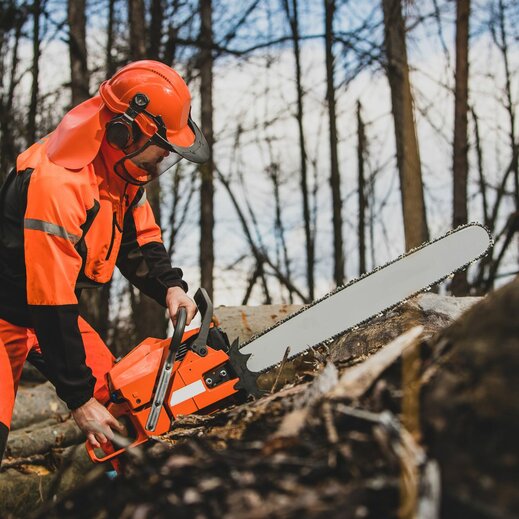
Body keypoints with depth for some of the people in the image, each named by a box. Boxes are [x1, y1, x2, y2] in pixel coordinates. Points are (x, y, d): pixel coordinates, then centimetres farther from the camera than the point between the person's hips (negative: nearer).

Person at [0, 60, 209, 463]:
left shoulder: (123, 167, -6)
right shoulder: (57, 184, -34)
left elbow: (139, 237, 10)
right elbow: (50, 301, -32)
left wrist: (170, 286, -12)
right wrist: (79, 400, -25)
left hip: (51, 307, 10)